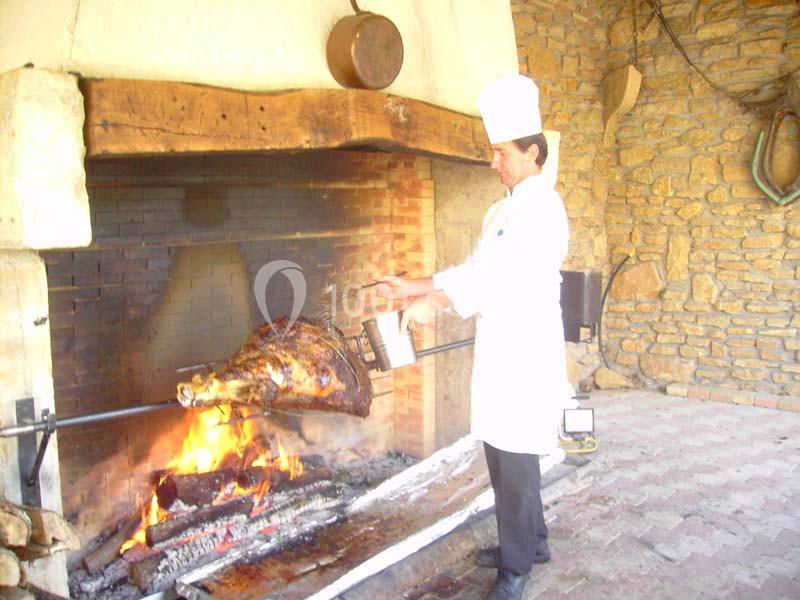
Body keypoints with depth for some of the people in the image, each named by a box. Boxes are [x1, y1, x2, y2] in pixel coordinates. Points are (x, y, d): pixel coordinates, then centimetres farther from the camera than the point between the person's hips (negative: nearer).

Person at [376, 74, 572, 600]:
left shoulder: (542, 207, -14)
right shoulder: (506, 208, 16)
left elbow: (506, 272, -27)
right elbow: (476, 268, 17)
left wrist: (436, 302, -30)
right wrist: (416, 287, 8)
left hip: (526, 353, -9)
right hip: (500, 351, 9)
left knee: (515, 462, -1)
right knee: (505, 455, 17)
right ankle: (532, 542, 35)